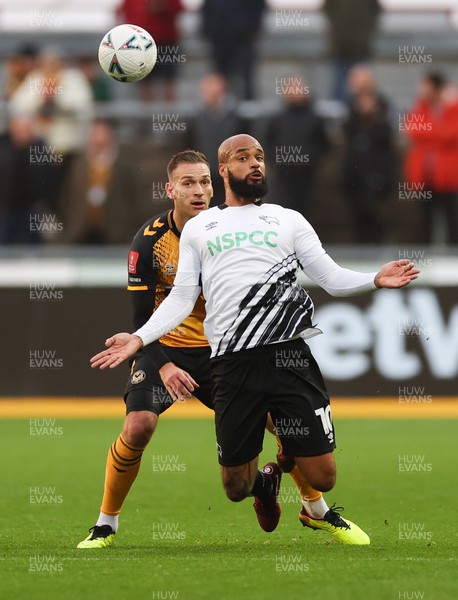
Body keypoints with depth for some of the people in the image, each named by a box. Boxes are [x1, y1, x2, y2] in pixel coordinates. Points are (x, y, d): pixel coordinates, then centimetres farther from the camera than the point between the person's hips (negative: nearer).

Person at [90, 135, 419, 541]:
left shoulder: (288, 220, 15)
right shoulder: (198, 228, 17)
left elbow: (331, 277, 9)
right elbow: (181, 298, 13)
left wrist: (375, 280, -10)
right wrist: (139, 339, 0)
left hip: (288, 355, 0)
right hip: (232, 365, 0)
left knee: (322, 478, -5)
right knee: (236, 488, 1)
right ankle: (266, 482, 38)